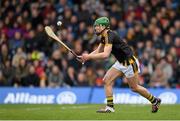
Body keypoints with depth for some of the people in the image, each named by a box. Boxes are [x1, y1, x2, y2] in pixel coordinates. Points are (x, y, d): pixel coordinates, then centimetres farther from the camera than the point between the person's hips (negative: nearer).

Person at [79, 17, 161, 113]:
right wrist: (86, 56, -5)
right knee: (107, 80, -3)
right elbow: (98, 51, 13)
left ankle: (155, 101, 21)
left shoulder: (110, 36, -24)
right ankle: (110, 107, -2)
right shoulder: (104, 37, 6)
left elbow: (105, 54, -34)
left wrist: (89, 56, -31)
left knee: (134, 88, 2)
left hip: (129, 62, -9)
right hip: (120, 63, 9)